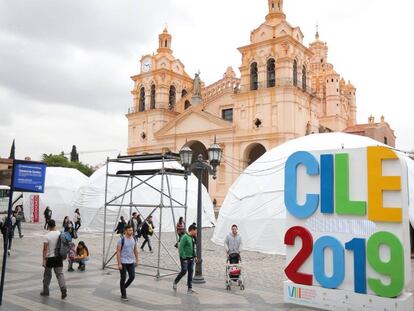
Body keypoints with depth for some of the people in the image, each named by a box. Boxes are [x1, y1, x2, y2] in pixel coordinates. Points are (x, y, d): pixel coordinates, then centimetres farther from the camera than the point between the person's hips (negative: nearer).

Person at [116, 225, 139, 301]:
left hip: (131, 262, 6)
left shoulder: (134, 239, 4)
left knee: (132, 276, 4)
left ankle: (123, 287, 30)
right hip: (123, 262, -5)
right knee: (123, 278, 2)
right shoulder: (121, 239, -14)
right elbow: (118, 252, -14)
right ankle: (123, 295, 15)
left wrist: (137, 260, 11)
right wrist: (119, 264, -17)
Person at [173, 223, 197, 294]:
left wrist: (195, 256, 14)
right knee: (184, 271, -9)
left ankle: (190, 288, 13)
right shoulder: (185, 237, -15)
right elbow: (181, 248, -19)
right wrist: (184, 258, -21)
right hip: (185, 258, -8)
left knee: (190, 272, 7)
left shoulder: (192, 237, 12)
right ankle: (175, 282, 16)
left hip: (191, 258, 8)